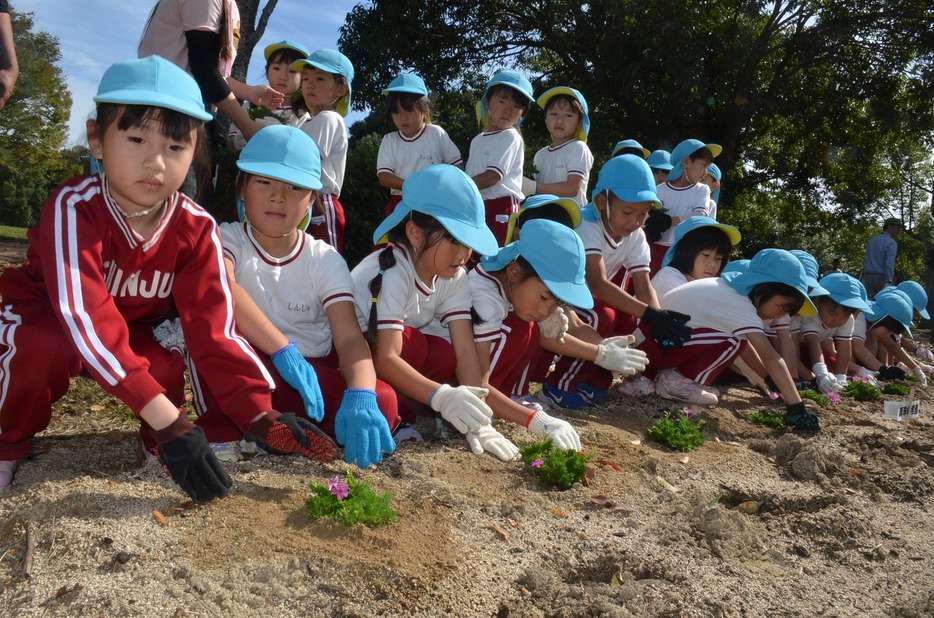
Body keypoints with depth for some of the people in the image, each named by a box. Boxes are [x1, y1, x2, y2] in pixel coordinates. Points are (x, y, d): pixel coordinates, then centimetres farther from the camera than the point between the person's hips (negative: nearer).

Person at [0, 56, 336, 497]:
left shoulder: (197, 228, -23)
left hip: (133, 327, 2)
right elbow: (86, 320, -43)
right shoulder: (74, 207, -34)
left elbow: (213, 328, -25)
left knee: (166, 373, -28)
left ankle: (155, 443, 5)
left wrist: (260, 416, -39)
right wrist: (168, 422, -50)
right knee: (48, 349, -35)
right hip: (42, 316, -2)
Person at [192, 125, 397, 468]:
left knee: (382, 404, -26)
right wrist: (285, 352, -39)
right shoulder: (227, 239, -5)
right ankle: (221, 431, -19)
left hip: (313, 376, 2)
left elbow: (350, 338, -15)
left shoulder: (325, 260, -1)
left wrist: (360, 395, -36)